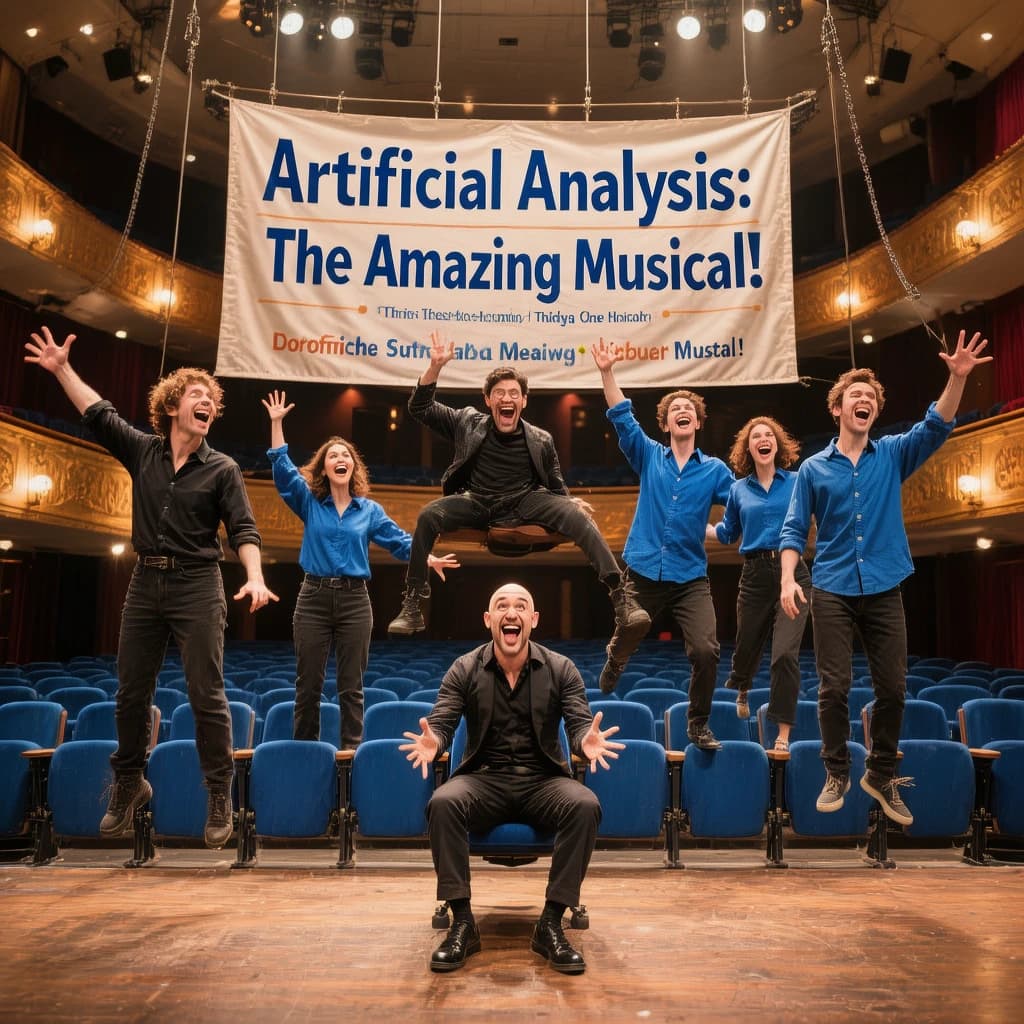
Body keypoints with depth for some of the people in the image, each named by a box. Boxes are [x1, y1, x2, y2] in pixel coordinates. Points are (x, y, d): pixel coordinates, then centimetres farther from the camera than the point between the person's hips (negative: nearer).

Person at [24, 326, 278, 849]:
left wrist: (254, 577, -24)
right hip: (145, 582, 4)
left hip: (197, 586, -4)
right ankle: (128, 783, 31)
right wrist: (63, 369, 11)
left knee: (207, 696, -4)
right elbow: (98, 414, 13)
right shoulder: (142, 452, 7)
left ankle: (219, 797, 7)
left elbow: (243, 529, -9)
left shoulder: (222, 469, -2)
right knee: (131, 692, 12)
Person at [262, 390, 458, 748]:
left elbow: (400, 540, 7)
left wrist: (428, 558, -11)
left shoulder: (370, 510, 9)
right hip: (314, 597, 0)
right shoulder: (310, 503, 7)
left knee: (351, 685, 4)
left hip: (355, 600, 0)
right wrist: (276, 423, -7)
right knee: (308, 683, 3)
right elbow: (282, 469, -2)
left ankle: (351, 750, 12)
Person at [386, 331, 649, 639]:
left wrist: (571, 504, -9)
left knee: (576, 515, -27)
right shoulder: (469, 423, 6)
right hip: (476, 502, 1)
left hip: (524, 502, 0)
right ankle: (412, 604, -18)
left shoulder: (540, 440, 5)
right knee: (428, 516, -28)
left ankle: (620, 594, -31)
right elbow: (420, 408, 4)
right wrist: (436, 366, -10)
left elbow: (556, 487, 14)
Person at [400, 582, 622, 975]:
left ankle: (551, 924, -19)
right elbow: (441, 722, -7)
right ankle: (462, 924, -19)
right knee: (442, 803, -32)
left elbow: (579, 723, -7)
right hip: (484, 779, 0)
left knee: (585, 806, -31)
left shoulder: (561, 669, 1)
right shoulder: (465, 670, 1)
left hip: (543, 780, 0)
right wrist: (432, 742, -33)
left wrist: (587, 741, -33)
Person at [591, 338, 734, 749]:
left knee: (706, 650, -14)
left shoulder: (714, 470, 7)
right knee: (620, 650, 12)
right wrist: (607, 372, -11)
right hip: (644, 572, 0)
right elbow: (622, 418, -3)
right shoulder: (649, 457, 6)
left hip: (691, 577, 0)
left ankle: (698, 724, 8)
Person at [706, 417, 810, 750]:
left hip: (792, 573, -2)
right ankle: (741, 691, 49)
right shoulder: (739, 489, 9)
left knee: (786, 653, -12)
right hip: (755, 575, 2)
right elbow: (726, 533, 18)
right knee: (747, 646, 13)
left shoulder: (797, 482, 4)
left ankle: (784, 732, -1)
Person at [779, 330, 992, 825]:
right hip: (831, 590, -1)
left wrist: (957, 377, -23)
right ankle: (837, 774, 17)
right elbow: (794, 529, 3)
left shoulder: (893, 455, 8)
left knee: (893, 687, 5)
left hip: (884, 589, 2)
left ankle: (881, 775, 23)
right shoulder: (813, 468, 5)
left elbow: (936, 427, -8)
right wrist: (788, 579, -10)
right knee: (834, 687, -1)